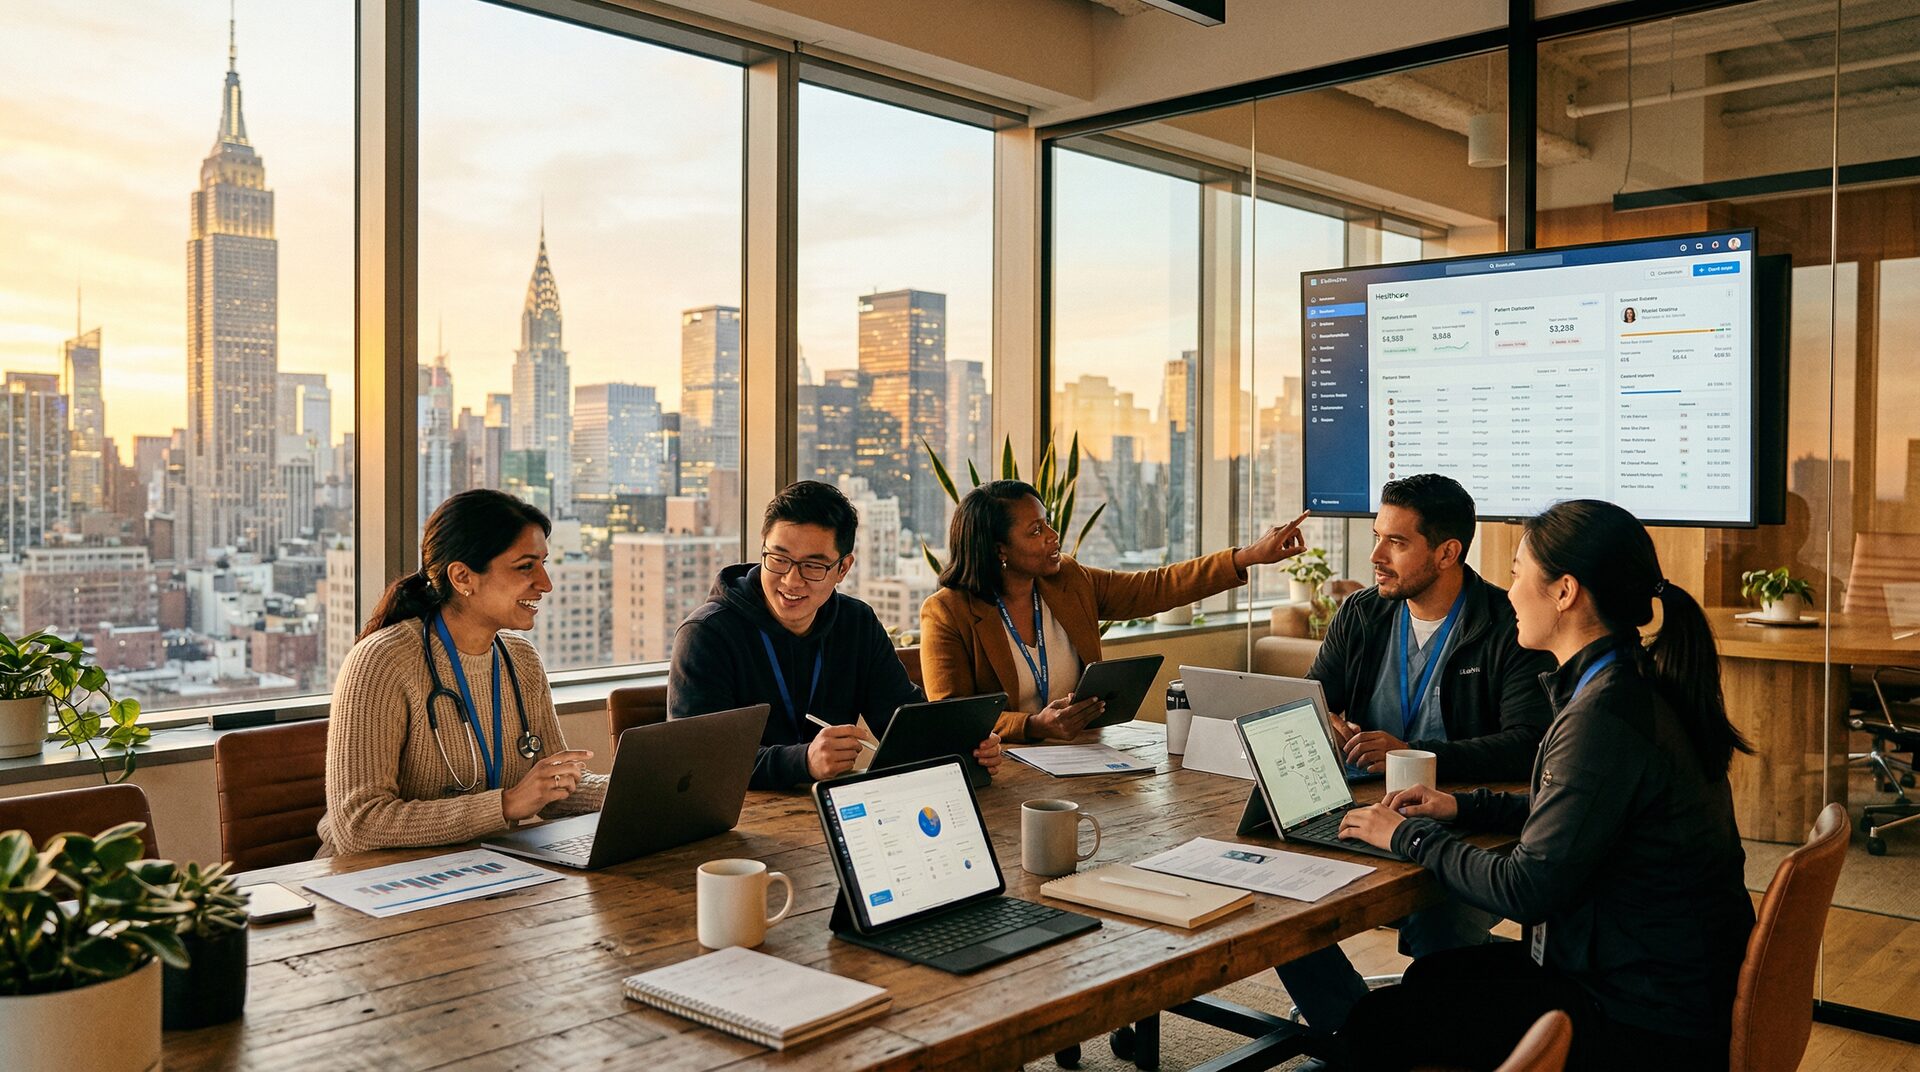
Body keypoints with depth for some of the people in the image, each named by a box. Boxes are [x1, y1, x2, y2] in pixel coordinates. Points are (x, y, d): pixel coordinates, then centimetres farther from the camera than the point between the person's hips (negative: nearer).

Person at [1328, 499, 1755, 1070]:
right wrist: (1466, 806, 13)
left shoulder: (1604, 715, -26)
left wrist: (1410, 836, -9)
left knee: (1375, 1026, -7)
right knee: (1432, 975, 21)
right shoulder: (1637, 686, 5)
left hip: (1648, 1024, -10)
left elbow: (1527, 890, -23)